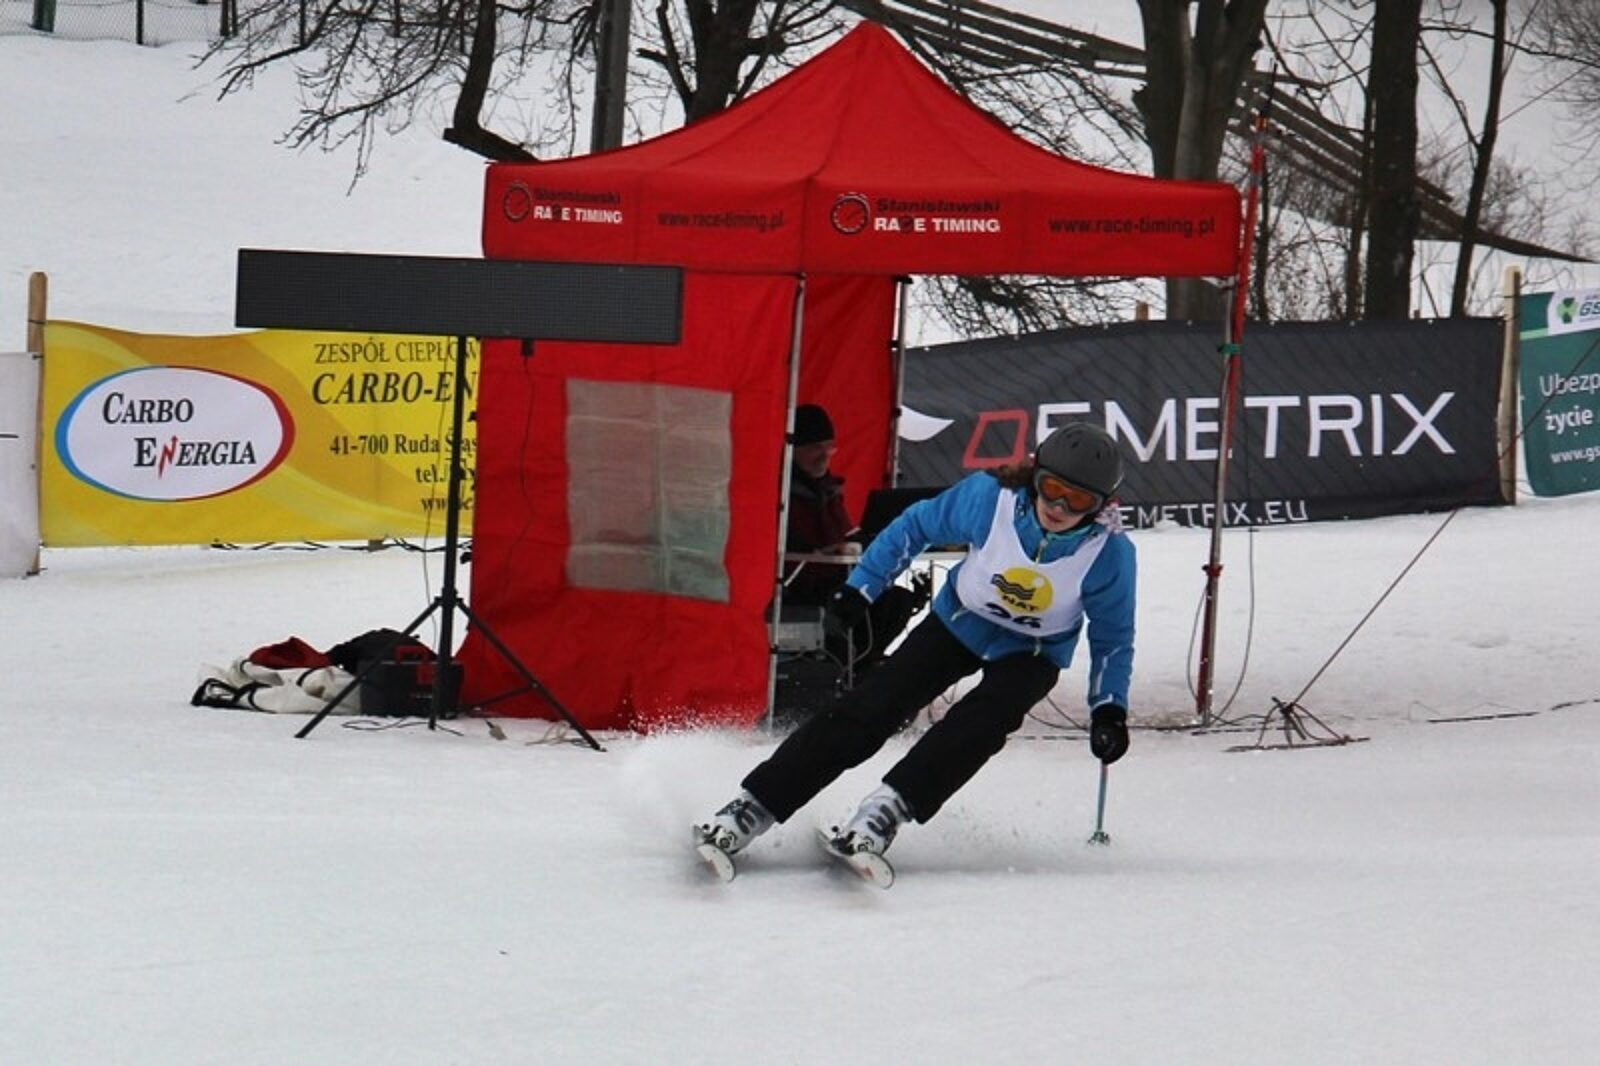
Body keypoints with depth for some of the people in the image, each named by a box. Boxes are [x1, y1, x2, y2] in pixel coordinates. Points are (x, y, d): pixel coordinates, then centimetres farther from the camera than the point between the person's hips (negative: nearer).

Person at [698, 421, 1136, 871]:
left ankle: (887, 808, -34)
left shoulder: (1110, 552, -26)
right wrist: (860, 588, -5)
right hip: (960, 620, 1)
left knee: (981, 721, -32)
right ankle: (753, 806, -11)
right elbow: (918, 526, -6)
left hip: (1032, 653, -1)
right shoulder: (990, 498, -26)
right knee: (868, 710, -12)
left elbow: (1113, 636, -9)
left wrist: (1109, 710, -21)